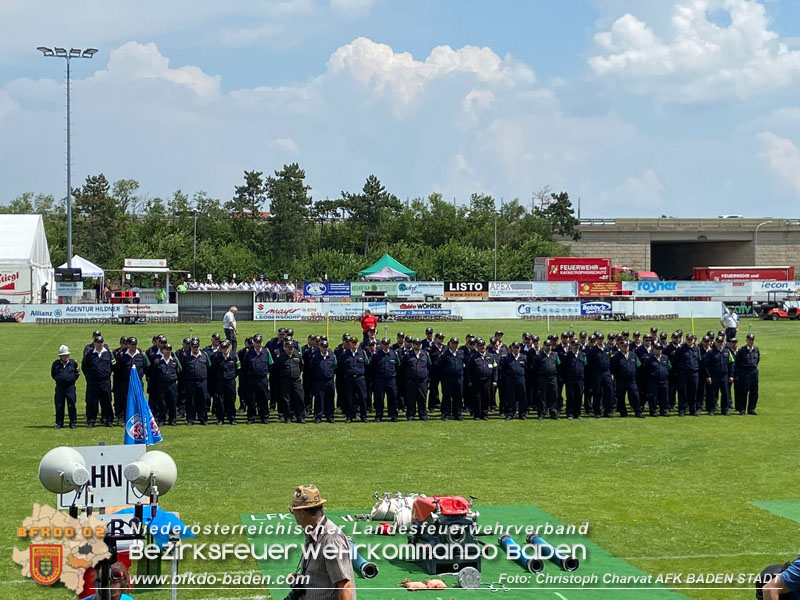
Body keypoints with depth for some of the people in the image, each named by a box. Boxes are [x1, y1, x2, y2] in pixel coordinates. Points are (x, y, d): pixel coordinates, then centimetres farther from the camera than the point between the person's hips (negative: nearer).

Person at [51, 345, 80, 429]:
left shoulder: (73, 362, 3)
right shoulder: (56, 363, 5)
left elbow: (77, 374, 13)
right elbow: (53, 374, 16)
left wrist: (73, 379, 3)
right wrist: (58, 380, 8)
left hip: (70, 387, -1)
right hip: (59, 387, 1)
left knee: (71, 405, -1)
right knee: (59, 406, 4)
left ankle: (73, 423, 8)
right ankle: (59, 423, 13)